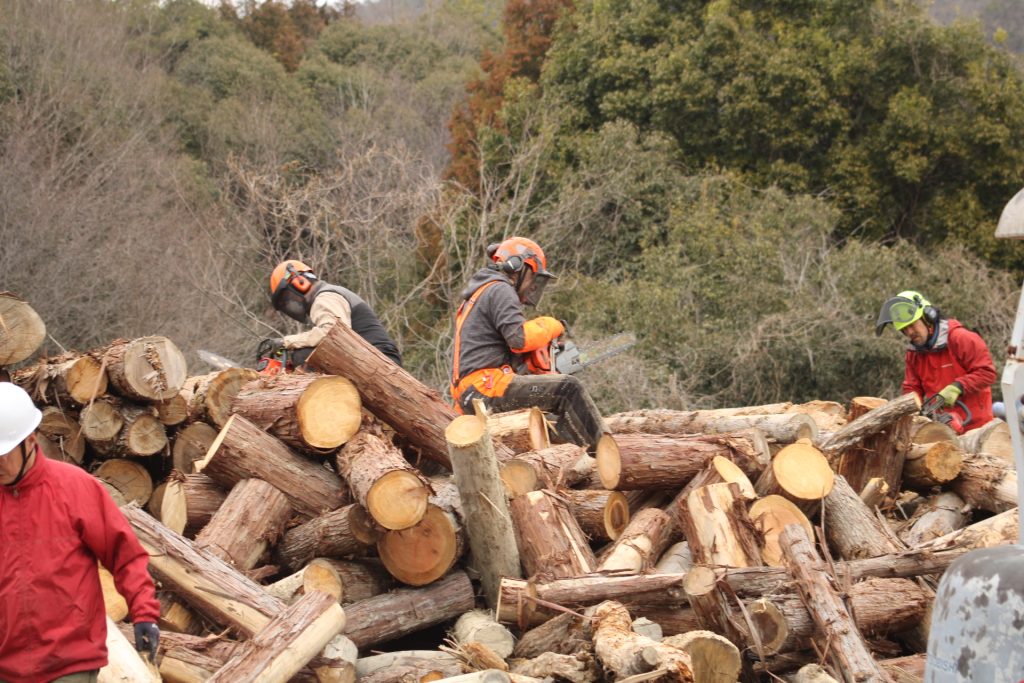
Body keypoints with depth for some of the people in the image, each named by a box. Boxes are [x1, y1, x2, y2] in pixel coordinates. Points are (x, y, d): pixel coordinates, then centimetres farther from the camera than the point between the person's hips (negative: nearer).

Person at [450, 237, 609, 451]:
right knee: (567, 388, -13)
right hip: (488, 386, -11)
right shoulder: (500, 290, -5)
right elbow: (520, 337, -19)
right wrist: (551, 326, -3)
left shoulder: (481, 293, 27)